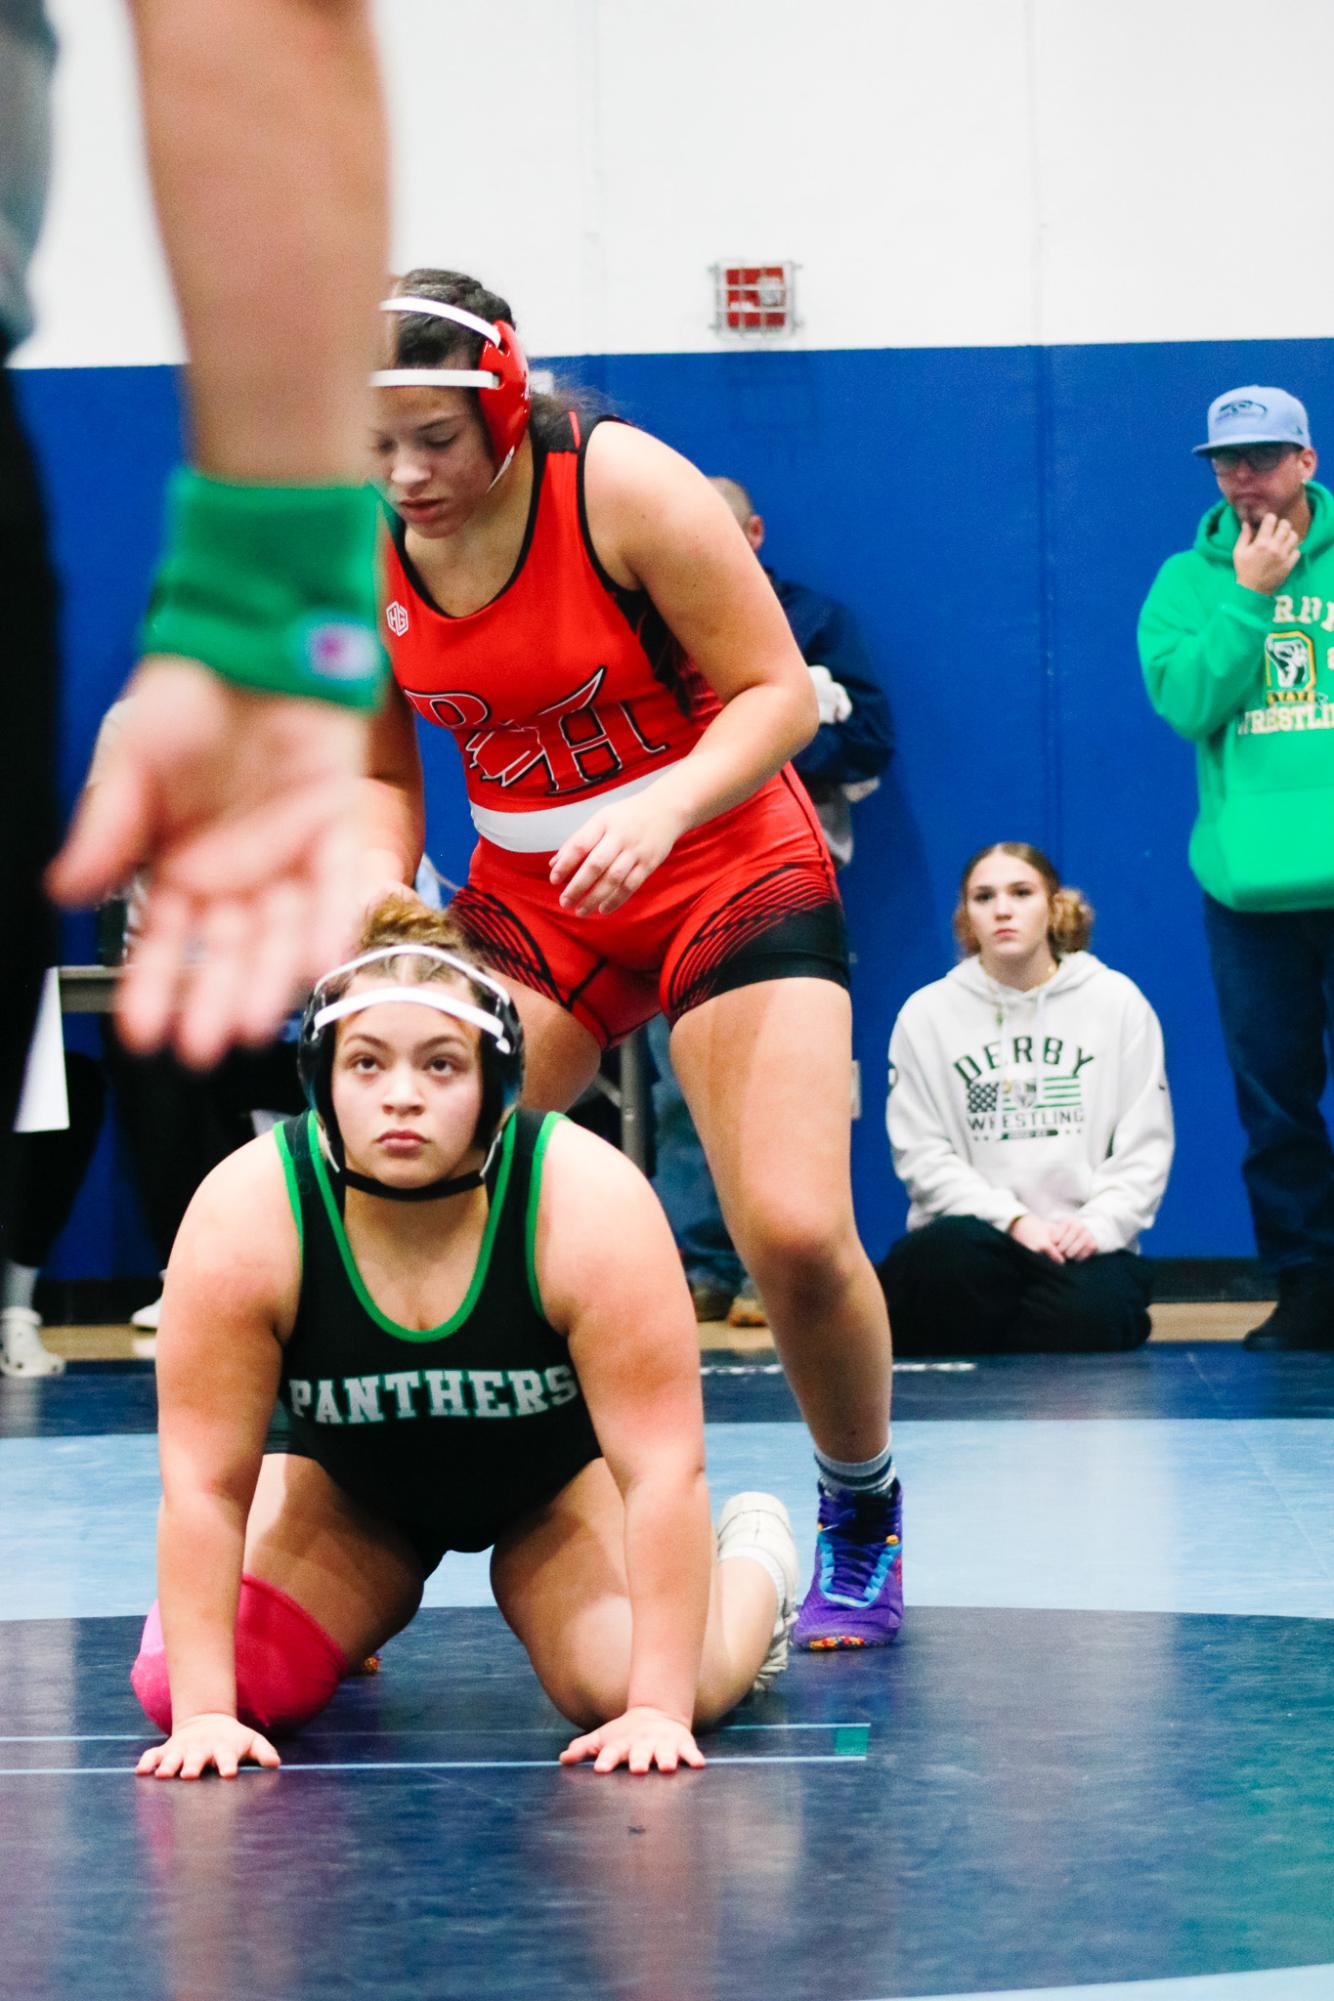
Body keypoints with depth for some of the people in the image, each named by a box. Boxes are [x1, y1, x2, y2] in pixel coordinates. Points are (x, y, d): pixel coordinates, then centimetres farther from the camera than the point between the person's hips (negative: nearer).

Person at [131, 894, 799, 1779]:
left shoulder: (592, 1203, -35)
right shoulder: (243, 1216, -31)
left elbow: (662, 1467, -32)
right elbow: (205, 1481, -25)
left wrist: (658, 1708, -36)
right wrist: (203, 1714, -28)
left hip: (561, 1478, -2)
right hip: (348, 1489, 2)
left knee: (628, 1693, -24)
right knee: (177, 1687, -15)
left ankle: (753, 1561, 13)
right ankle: (368, 1610, 20)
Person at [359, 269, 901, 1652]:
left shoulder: (623, 486, -19)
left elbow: (778, 694, -16)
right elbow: (377, 777, 7)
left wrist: (662, 808, -33)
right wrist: (376, 903, -14)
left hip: (730, 877, -4)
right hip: (527, 901, 4)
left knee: (796, 1235, -16)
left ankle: (861, 1523, 12)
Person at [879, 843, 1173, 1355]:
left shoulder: (1117, 1001, 6)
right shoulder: (927, 1012, 5)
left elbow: (1145, 1146, 4)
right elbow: (921, 1155, -1)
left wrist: (1100, 1223, -13)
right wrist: (1011, 1219, -15)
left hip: (1084, 1244, 1)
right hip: (972, 1235, -1)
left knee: (1086, 1318, -33)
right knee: (951, 1252, -37)